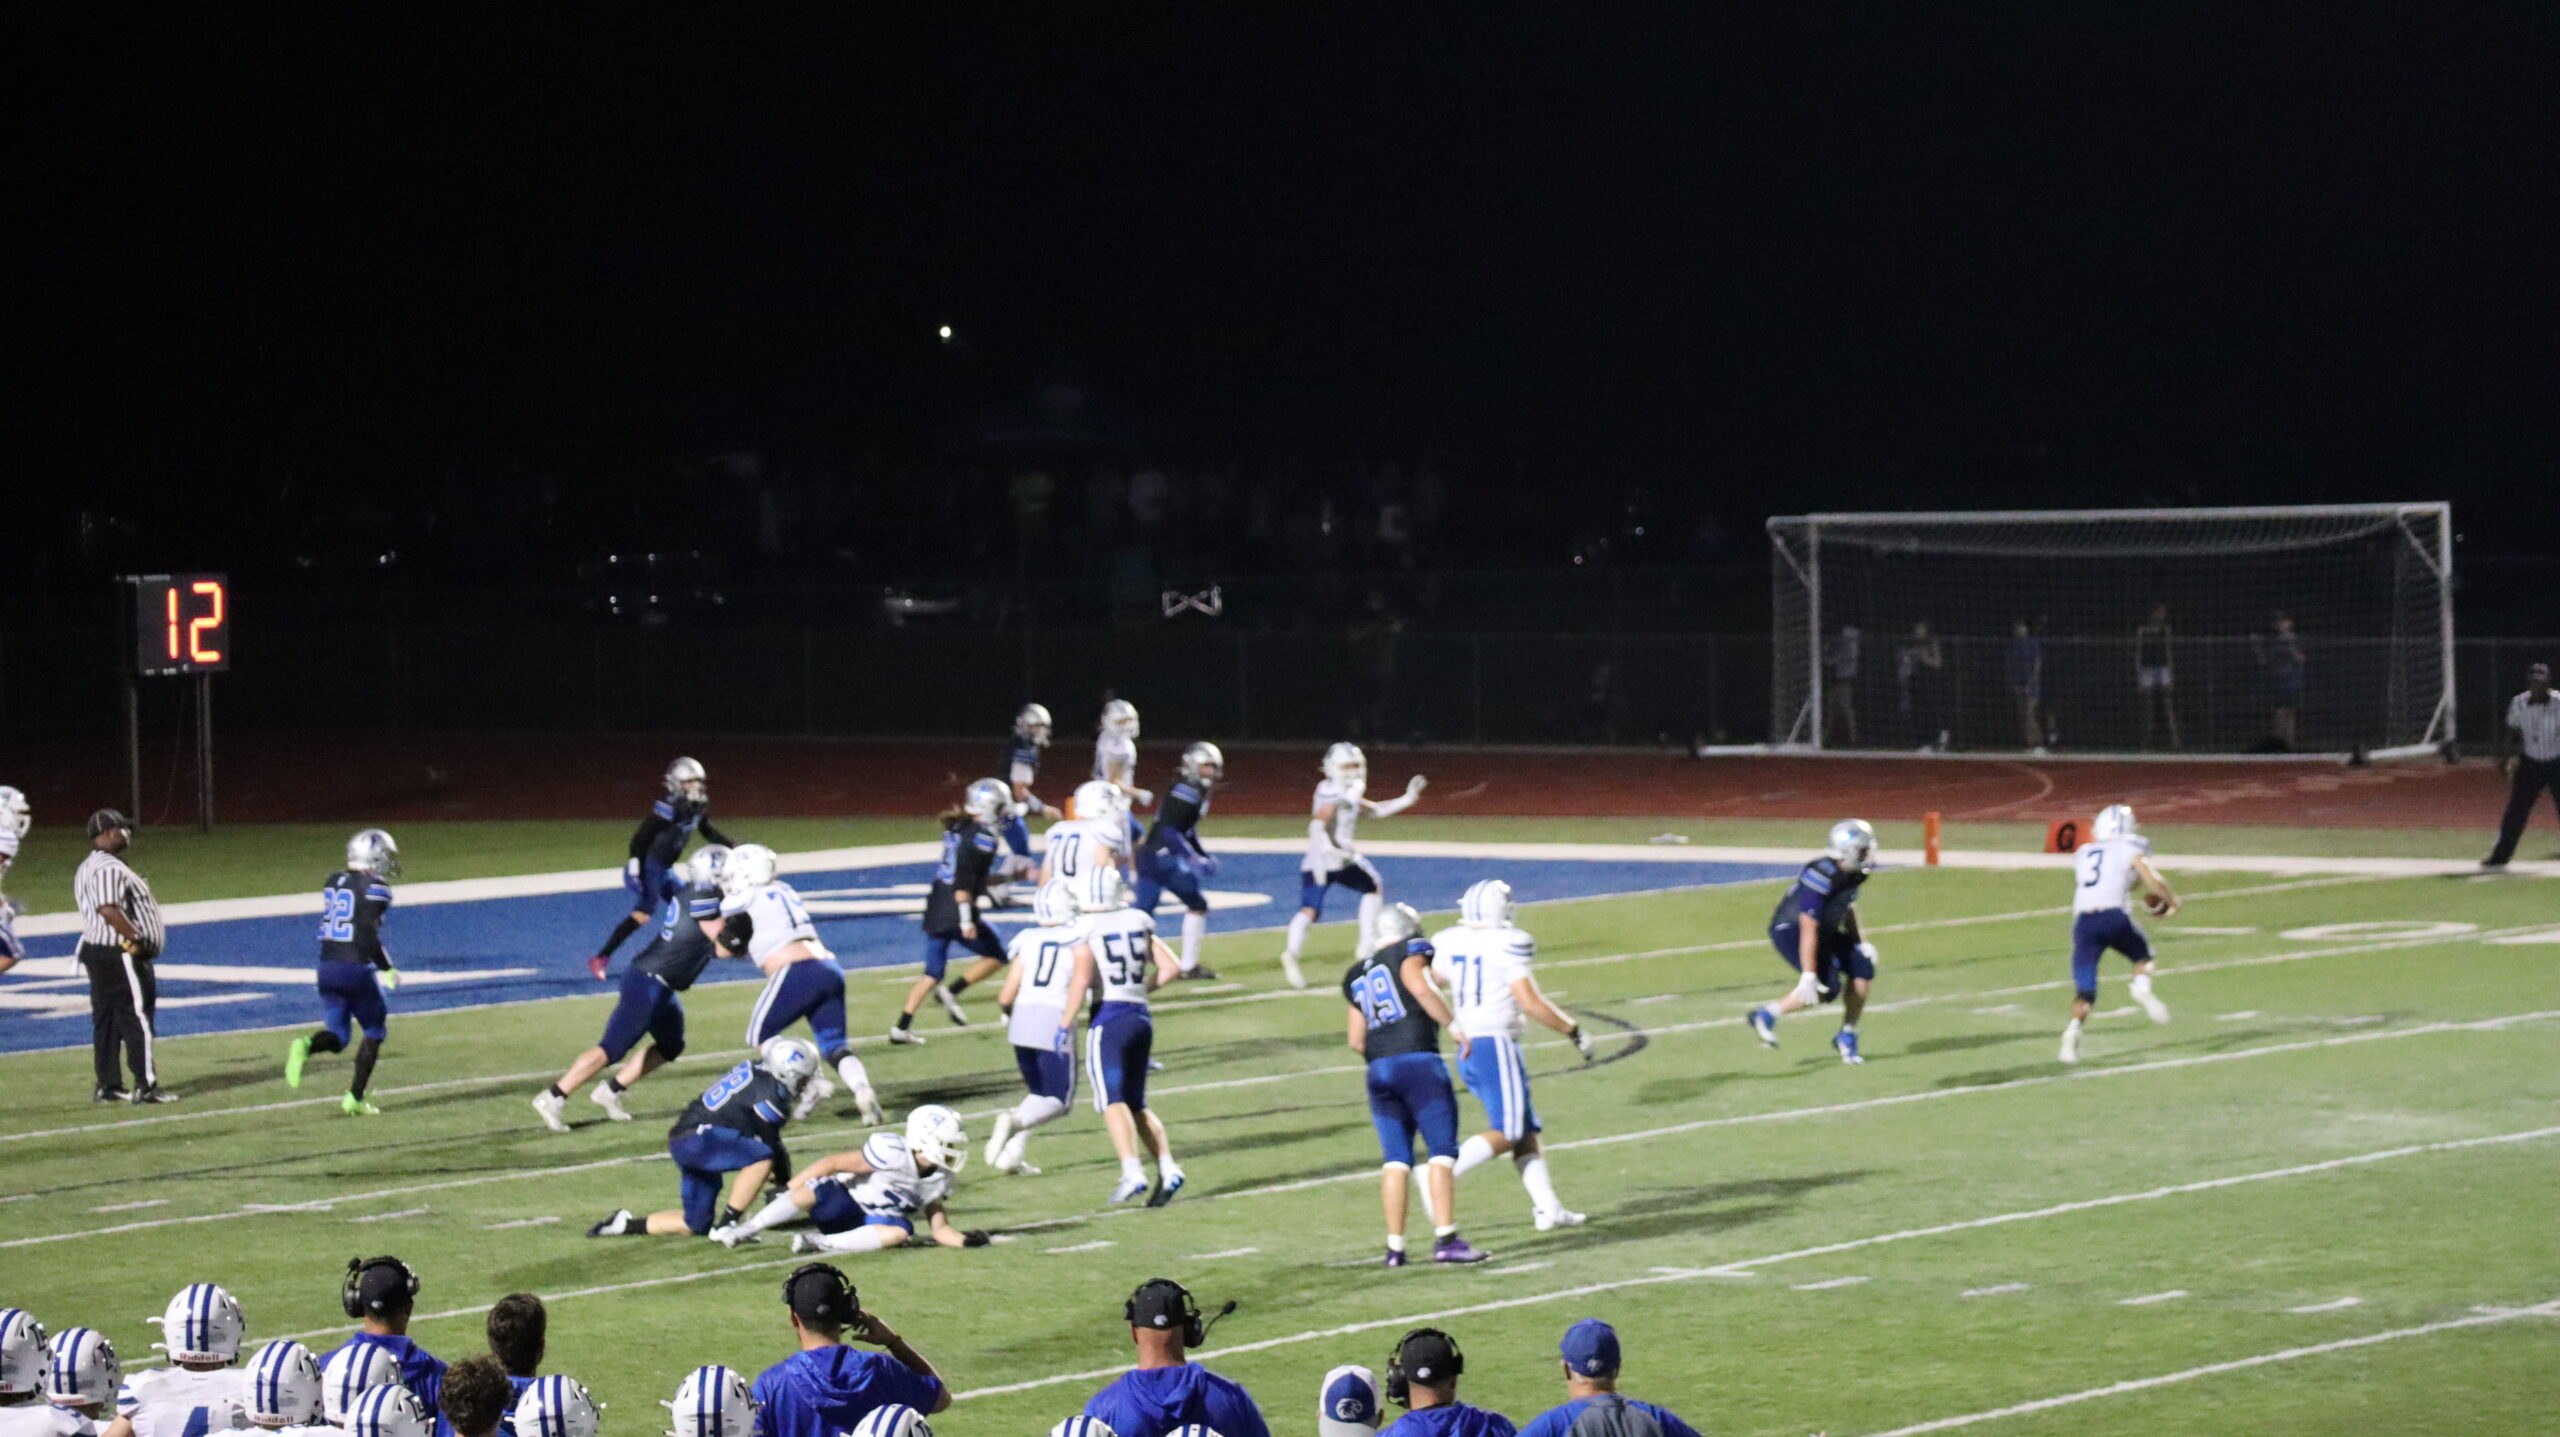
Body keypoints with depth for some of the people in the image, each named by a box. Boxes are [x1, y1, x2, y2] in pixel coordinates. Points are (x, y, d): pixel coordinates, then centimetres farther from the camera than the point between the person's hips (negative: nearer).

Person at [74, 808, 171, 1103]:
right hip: (119, 954, -11)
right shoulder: (109, 868, -17)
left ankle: (106, 1086, 16)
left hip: (95, 949, 11)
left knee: (106, 1021, 13)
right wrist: (135, 938, -24)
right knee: (138, 1019, -8)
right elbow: (108, 909, -28)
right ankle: (145, 1086, -8)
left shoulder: (87, 868, 17)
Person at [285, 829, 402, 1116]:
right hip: (357, 968, -6)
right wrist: (387, 969, -8)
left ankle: (305, 1045, -22)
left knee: (337, 1036, 12)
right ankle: (354, 1098, 9)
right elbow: (367, 934, -18)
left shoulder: (334, 882, 13)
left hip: (327, 966, 6)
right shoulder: (375, 887, -9)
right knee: (374, 1031, 14)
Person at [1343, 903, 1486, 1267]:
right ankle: (1445, 1239, -11)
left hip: (1378, 1070, 6)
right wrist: (1456, 1028, -11)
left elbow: (1356, 1040, 21)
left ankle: (1395, 1246, 5)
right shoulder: (1409, 952, 4)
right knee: (1441, 1150, -4)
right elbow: (1420, 989, -16)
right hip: (1419, 1061, -6)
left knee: (1396, 1158, 8)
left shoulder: (1358, 976, 22)